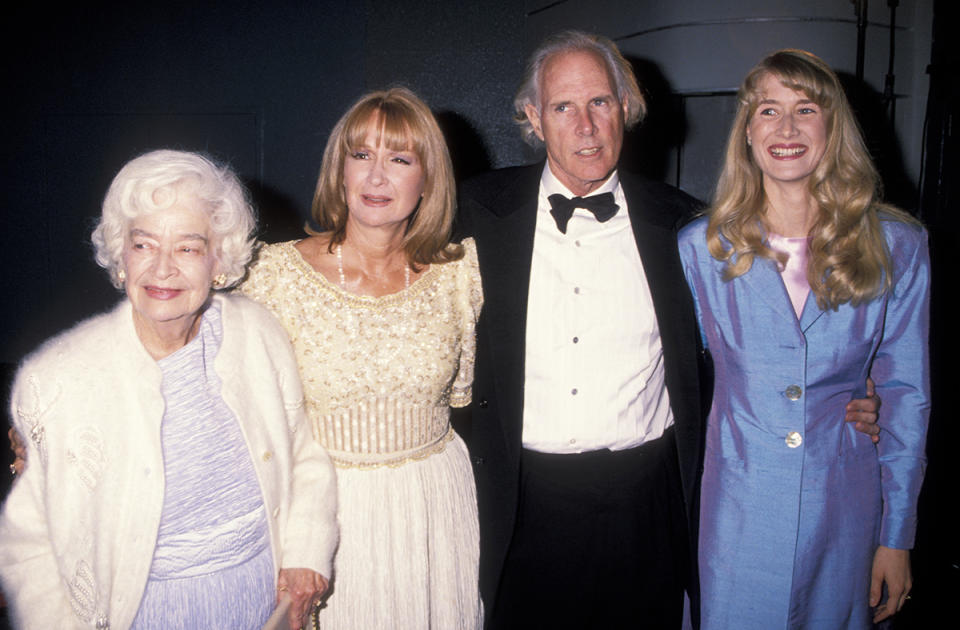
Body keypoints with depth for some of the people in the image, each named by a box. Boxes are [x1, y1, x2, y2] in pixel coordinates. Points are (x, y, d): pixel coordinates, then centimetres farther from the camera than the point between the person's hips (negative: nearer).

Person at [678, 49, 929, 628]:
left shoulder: (896, 248, -4)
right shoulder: (703, 247, -5)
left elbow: (906, 395, 0)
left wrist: (897, 536, 1)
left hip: (845, 504, 1)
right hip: (739, 500, 0)